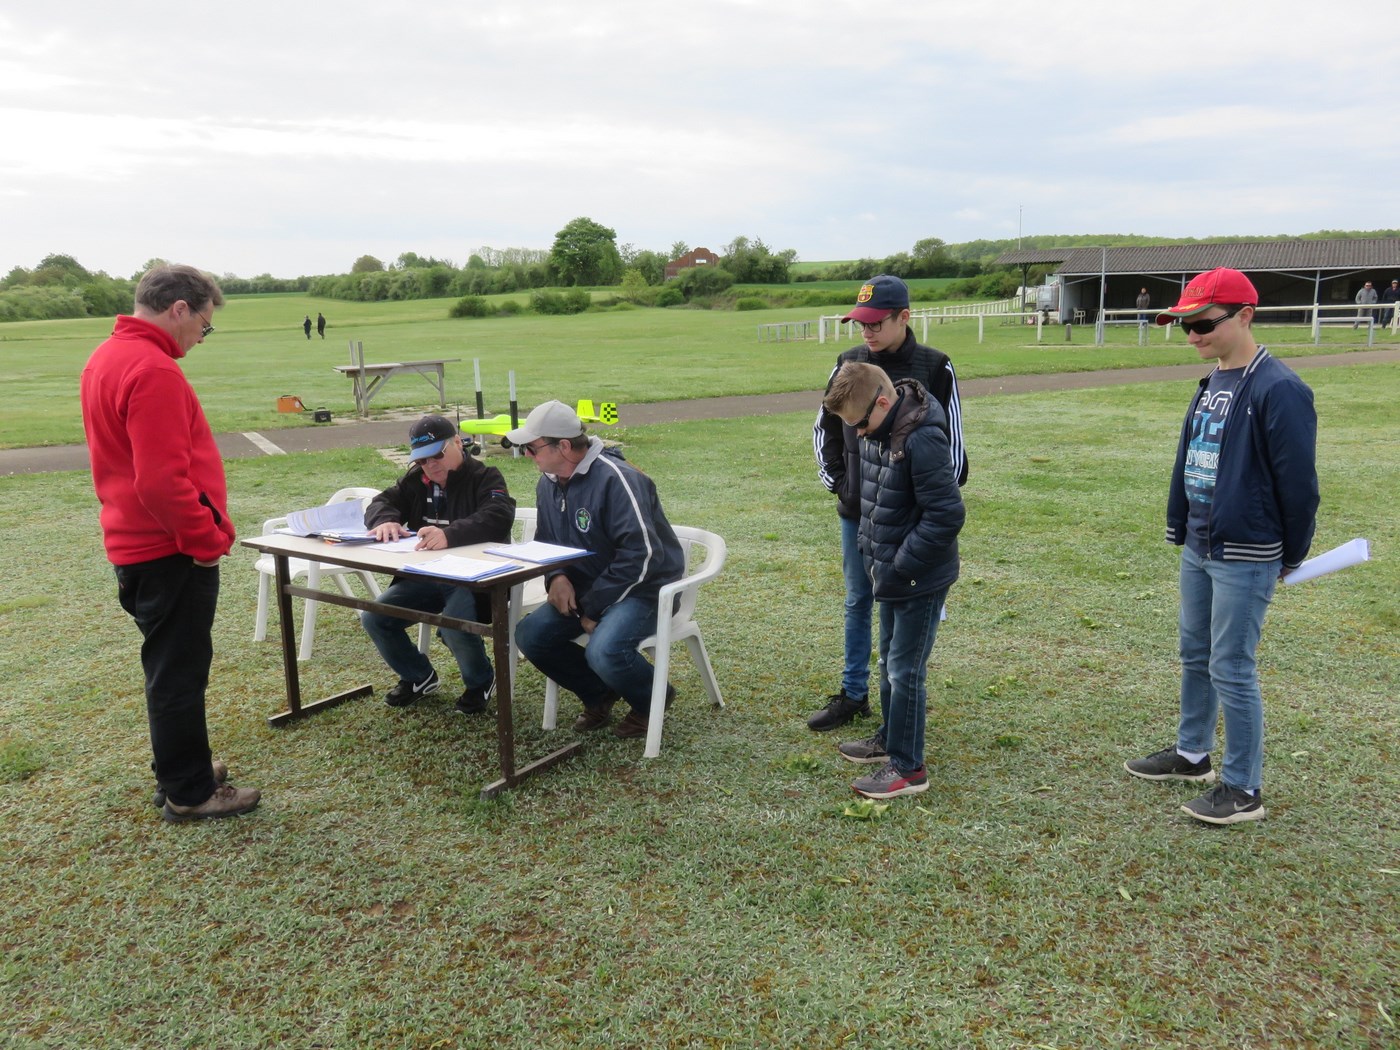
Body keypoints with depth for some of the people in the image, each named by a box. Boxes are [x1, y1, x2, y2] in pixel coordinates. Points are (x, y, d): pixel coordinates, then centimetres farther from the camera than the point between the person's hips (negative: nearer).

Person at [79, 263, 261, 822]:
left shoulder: (106, 359, 11)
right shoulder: (153, 371, -22)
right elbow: (162, 482, -27)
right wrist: (210, 539, -15)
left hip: (135, 544, 10)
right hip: (171, 551, -10)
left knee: (171, 666, 20)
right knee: (180, 671, 2)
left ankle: (179, 771, 34)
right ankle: (189, 793, 15)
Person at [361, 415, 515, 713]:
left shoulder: (485, 478, -8)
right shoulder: (417, 480, 13)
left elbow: (498, 518, -27)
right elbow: (381, 503, 9)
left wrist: (450, 535, -45)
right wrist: (385, 520, -19)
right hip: (424, 576, 7)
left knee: (453, 626, -33)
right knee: (374, 618, -10)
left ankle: (481, 682, 0)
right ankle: (418, 677, 16)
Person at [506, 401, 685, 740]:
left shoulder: (615, 479, -22)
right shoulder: (548, 484, 4)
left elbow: (642, 554, -27)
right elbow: (545, 543, 17)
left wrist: (594, 607, -21)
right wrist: (556, 577, -7)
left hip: (644, 588, -8)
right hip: (587, 588, 8)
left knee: (604, 651, -32)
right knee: (530, 635, -9)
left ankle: (653, 698, 2)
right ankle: (599, 694, 12)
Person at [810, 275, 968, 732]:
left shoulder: (934, 369, -9)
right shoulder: (849, 363, 2)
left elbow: (951, 442, -4)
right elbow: (825, 428, 15)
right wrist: (835, 480, 7)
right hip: (856, 511, 4)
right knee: (857, 604, 14)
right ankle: (854, 695, 28)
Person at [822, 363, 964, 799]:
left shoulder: (922, 440, -26)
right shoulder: (877, 429, 2)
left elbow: (947, 515, -26)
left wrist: (898, 567, -21)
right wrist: (872, 552, 10)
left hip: (921, 579, -9)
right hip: (892, 571, 9)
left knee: (905, 670, 1)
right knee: (889, 660, 21)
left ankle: (907, 767, 14)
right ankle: (891, 737, 39)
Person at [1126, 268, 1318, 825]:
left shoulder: (1278, 390, -18)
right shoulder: (1211, 385, 9)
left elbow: (1297, 481, -15)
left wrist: (1291, 557, -6)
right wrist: (1179, 530, 15)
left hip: (1245, 559, -9)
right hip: (1198, 551, 9)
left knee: (1231, 672, -1)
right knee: (1195, 657, 19)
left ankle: (1243, 789, 13)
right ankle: (1192, 754, 36)